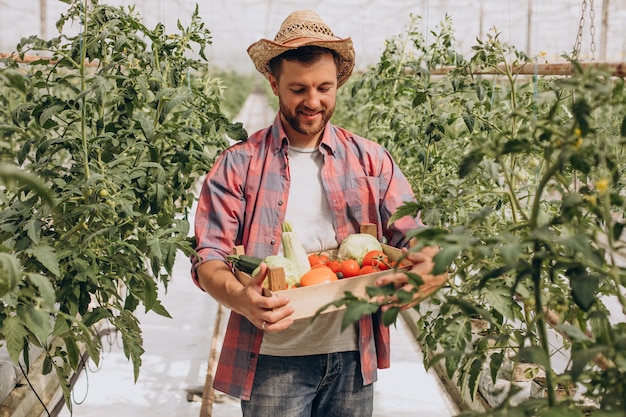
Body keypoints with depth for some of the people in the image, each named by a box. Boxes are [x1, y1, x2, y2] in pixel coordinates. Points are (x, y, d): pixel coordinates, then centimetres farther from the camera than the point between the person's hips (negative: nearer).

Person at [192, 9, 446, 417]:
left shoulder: (370, 160, 5)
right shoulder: (239, 165, -1)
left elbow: (416, 238, 3)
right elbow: (209, 259, -6)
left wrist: (422, 269, -21)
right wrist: (241, 299, -28)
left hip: (353, 357, 3)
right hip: (273, 359, -2)